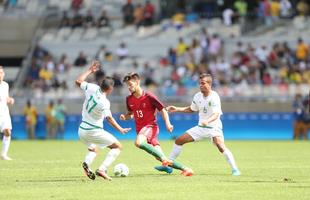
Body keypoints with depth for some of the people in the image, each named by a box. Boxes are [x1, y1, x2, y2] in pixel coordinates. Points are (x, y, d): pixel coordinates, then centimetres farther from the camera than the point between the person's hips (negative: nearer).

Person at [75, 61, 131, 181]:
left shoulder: (92, 88, -7)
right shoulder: (104, 102, -21)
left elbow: (78, 81, 7)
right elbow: (109, 118, -20)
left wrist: (90, 71, 15)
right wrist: (120, 129, -16)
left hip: (82, 130, 7)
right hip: (94, 131, -7)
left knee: (93, 150, 31)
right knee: (117, 147, 3)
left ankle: (86, 163, -6)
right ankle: (102, 169, -14)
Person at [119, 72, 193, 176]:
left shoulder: (149, 97, -11)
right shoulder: (129, 99, 5)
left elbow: (163, 110, -5)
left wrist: (167, 123, -18)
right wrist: (125, 116, -1)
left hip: (151, 126, -5)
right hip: (140, 128, 5)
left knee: (139, 143, -36)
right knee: (160, 157, -3)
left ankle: (164, 159, -29)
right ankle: (185, 169, 5)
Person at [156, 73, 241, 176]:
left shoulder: (214, 97, -18)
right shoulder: (198, 96, 4)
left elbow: (216, 114, -30)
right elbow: (191, 109, 23)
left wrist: (207, 121, -49)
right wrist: (176, 109, 14)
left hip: (214, 127, -7)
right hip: (201, 127, 7)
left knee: (220, 145, -32)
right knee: (179, 140, 5)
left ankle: (234, 169, -25)